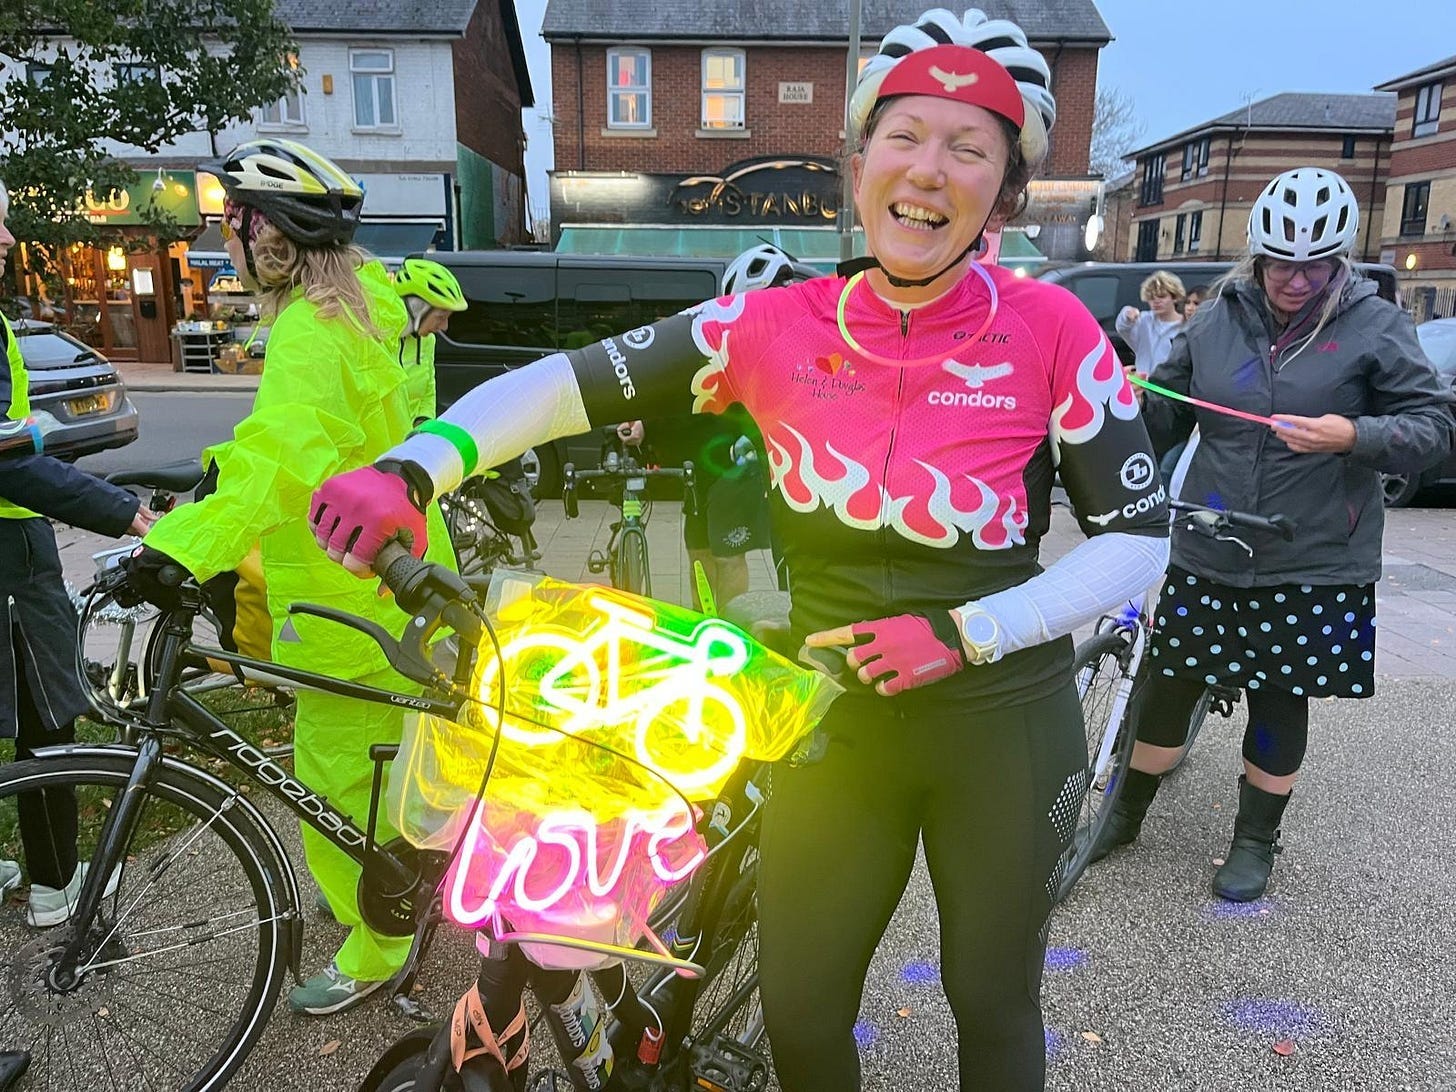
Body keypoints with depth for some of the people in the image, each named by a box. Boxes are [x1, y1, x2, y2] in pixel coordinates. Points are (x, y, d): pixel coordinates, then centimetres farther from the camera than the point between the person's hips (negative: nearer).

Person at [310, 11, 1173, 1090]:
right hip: (834, 721, 2)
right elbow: (564, 384, -10)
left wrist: (963, 633, -19)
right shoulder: (778, 327, -9)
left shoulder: (1049, 330, -12)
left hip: (1002, 726, -1)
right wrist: (409, 470, -25)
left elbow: (1139, 536, -8)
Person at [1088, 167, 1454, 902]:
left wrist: (1353, 435, -24)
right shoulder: (1219, 318, 2)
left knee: (1280, 701, 11)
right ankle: (1126, 812, 31)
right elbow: (1171, 412, 11)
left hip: (1314, 566, -2)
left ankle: (1256, 839, 32)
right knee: (1169, 683, 10)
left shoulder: (1374, 326, -5)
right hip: (1207, 556, 2)